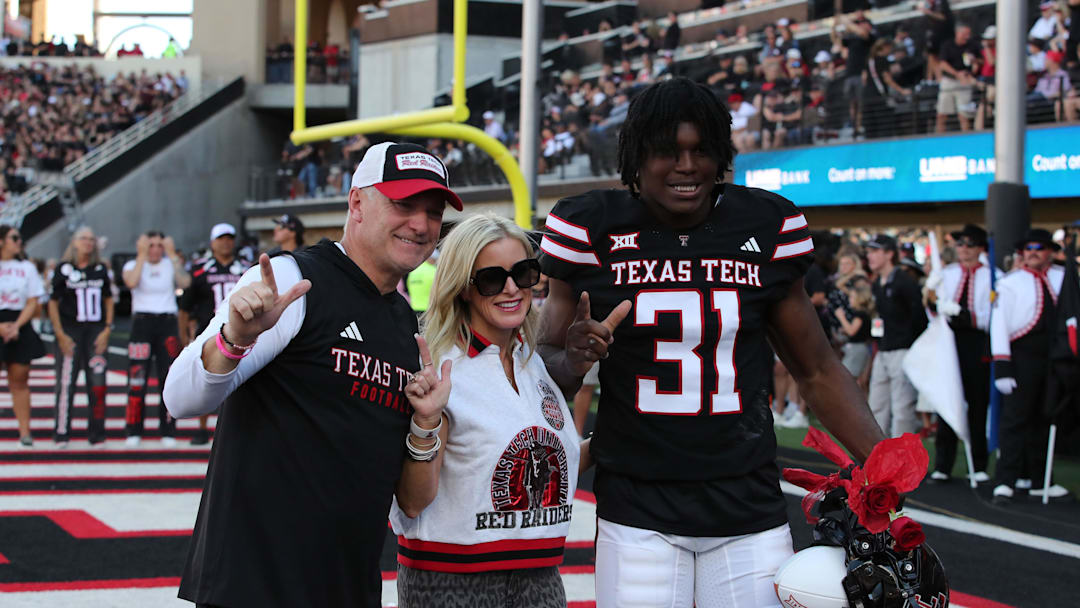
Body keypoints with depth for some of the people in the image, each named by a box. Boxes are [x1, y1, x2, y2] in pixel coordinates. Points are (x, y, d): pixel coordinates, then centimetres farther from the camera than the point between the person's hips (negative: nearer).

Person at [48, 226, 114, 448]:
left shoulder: (101, 270, 10)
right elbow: (53, 303, 0)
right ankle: (62, 434, 4)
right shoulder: (64, 269, 0)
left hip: (96, 331, 3)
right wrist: (60, 335, -7)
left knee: (97, 383, -1)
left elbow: (108, 301, 13)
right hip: (70, 331, -2)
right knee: (66, 383, -4)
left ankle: (97, 434, 7)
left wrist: (107, 330, 2)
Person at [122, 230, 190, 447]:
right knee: (137, 379, -6)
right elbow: (131, 282, -16)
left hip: (168, 323, 1)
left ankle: (168, 431, 6)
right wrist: (142, 255, -10)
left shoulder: (171, 265, 10)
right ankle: (134, 432, 0)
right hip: (142, 322, -1)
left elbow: (185, 282, -10)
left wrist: (172, 255, -7)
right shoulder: (133, 265, 7)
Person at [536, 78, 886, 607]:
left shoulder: (765, 227, 3)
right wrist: (574, 360, -17)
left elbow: (816, 370, 10)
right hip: (637, 511, -1)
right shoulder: (594, 231, -1)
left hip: (749, 508, 1)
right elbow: (547, 370, 7)